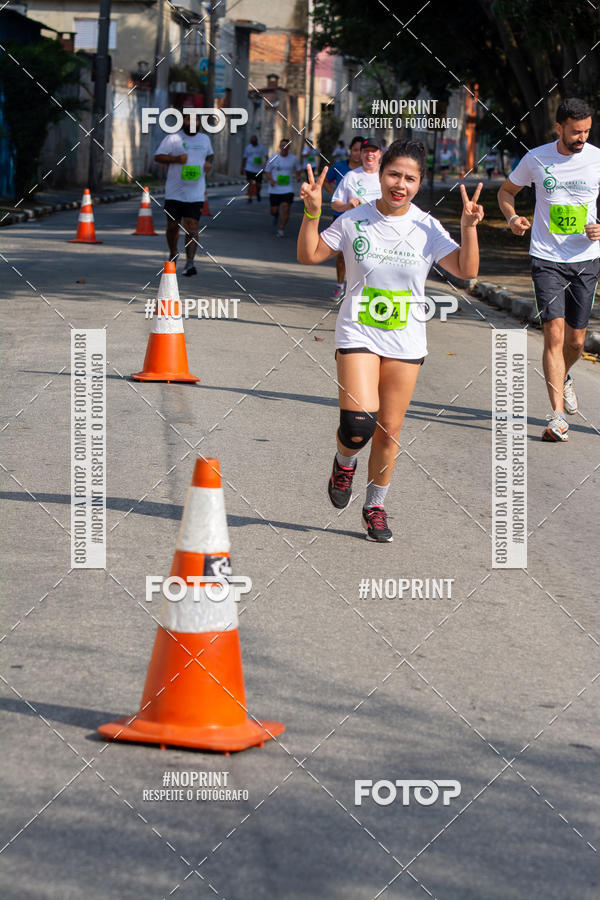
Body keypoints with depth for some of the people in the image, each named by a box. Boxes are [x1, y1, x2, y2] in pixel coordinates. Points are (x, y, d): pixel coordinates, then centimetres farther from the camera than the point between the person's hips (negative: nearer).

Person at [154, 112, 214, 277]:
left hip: (196, 194, 1)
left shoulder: (205, 139, 12)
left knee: (192, 227, -11)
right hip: (174, 193, -1)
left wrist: (209, 163, 5)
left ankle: (189, 263, -16)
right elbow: (158, 157, -5)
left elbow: (210, 154, 29)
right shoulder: (172, 138, -1)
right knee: (172, 226, 9)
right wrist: (176, 159, -21)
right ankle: (173, 254, 34)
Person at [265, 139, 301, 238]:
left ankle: (281, 230, -3)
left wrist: (297, 176, -2)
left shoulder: (294, 159, 1)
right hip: (274, 189, 0)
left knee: (286, 208, -14)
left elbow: (297, 169, 19)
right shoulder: (273, 158, -4)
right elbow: (267, 171, 4)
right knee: (274, 210, 4)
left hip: (287, 189, 0)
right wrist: (271, 180, -14)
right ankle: (276, 216, 42)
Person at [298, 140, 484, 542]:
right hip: (359, 335, -2)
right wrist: (312, 212, -12)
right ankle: (344, 462, 17)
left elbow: (467, 270, -10)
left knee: (389, 432, 7)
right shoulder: (355, 221, -4)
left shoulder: (427, 227, -3)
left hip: (406, 342, 2)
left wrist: (469, 228, -23)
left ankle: (376, 506, 26)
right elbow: (309, 255, 1)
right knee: (360, 423, -18)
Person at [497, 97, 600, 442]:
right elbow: (507, 190, 12)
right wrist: (512, 216, -8)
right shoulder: (536, 159, -3)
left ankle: (563, 378, 44)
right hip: (547, 260, -2)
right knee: (554, 333, -14)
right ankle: (558, 416, -13)